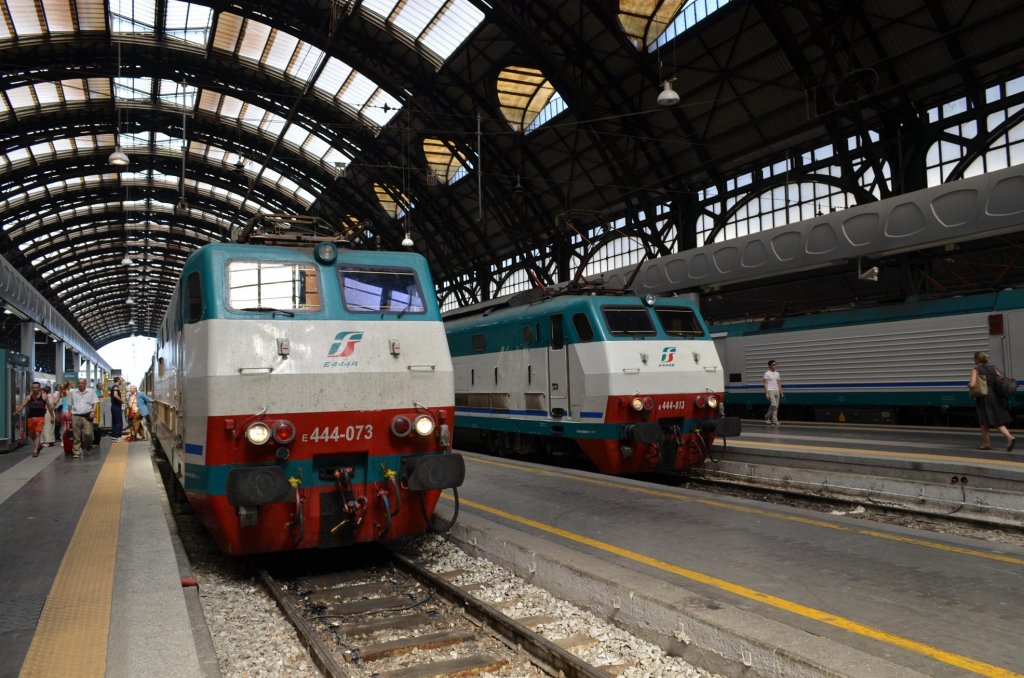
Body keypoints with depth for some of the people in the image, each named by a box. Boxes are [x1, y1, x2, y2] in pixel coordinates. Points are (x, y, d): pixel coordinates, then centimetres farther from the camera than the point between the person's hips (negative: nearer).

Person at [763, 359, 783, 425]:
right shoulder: (767, 373, -3)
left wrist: (781, 392, 12)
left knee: (776, 406, 3)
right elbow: (765, 384, -7)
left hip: (776, 391, 7)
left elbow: (779, 384, 18)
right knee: (773, 405, -18)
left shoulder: (777, 374, 16)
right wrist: (766, 393, -15)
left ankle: (774, 420, 6)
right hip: (770, 391, -7)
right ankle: (767, 417, -3)